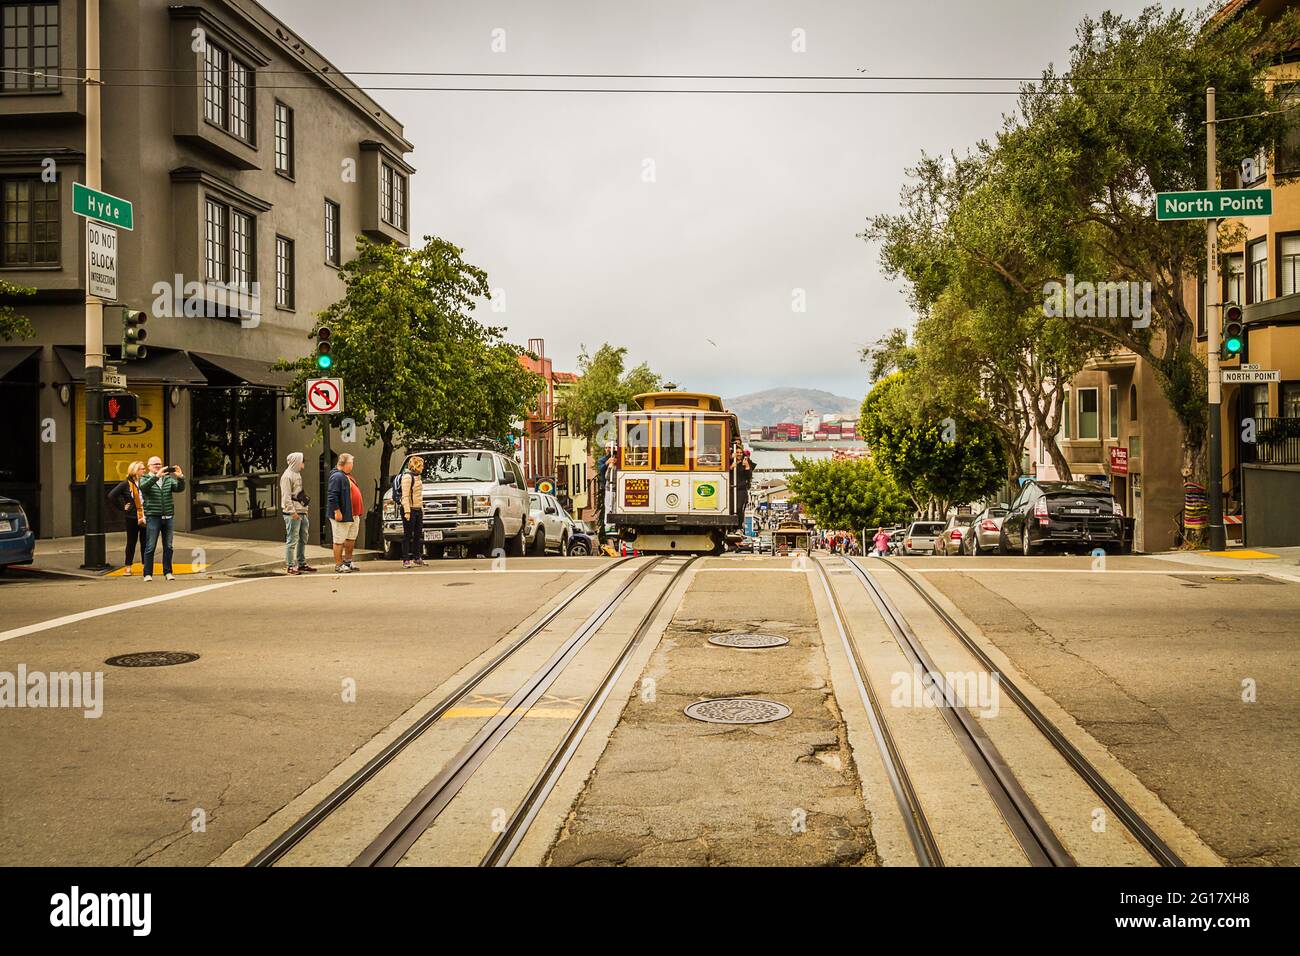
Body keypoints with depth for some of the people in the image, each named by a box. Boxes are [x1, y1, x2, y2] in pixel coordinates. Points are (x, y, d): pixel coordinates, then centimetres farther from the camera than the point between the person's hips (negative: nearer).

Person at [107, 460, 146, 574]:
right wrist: (121, 508, -6)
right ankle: (128, 567, 14)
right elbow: (111, 496, -7)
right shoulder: (126, 484, -5)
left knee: (145, 542, 6)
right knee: (131, 542, 6)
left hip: (144, 517, 3)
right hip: (131, 518, -2)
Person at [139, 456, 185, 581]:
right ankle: (148, 573, 2)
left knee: (168, 547, 7)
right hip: (153, 518, -4)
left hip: (168, 518, 4)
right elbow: (143, 486, -19)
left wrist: (180, 477, -19)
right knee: (150, 547, -2)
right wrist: (157, 476, -30)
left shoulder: (168, 479, 14)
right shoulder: (145, 479, 4)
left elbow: (180, 488, 0)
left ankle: (168, 572, 15)